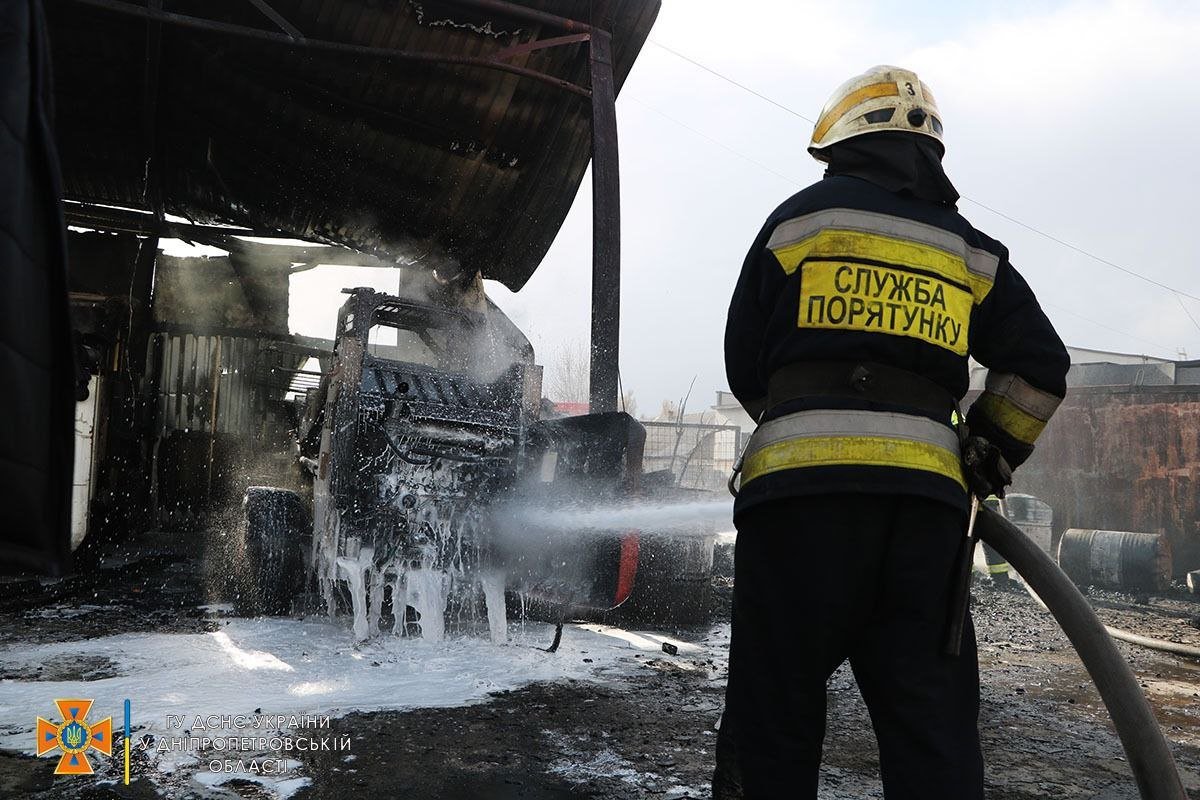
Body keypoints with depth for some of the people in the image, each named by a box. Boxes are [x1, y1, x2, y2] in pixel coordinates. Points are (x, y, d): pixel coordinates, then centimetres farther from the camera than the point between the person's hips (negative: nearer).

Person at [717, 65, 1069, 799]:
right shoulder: (969, 250, 19)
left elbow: (745, 365, 11)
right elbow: (1040, 366, 15)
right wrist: (988, 460, 23)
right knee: (935, 726, 6)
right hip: (926, 496, 3)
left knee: (775, 709, 1)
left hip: (803, 488, -3)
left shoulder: (800, 218, 10)